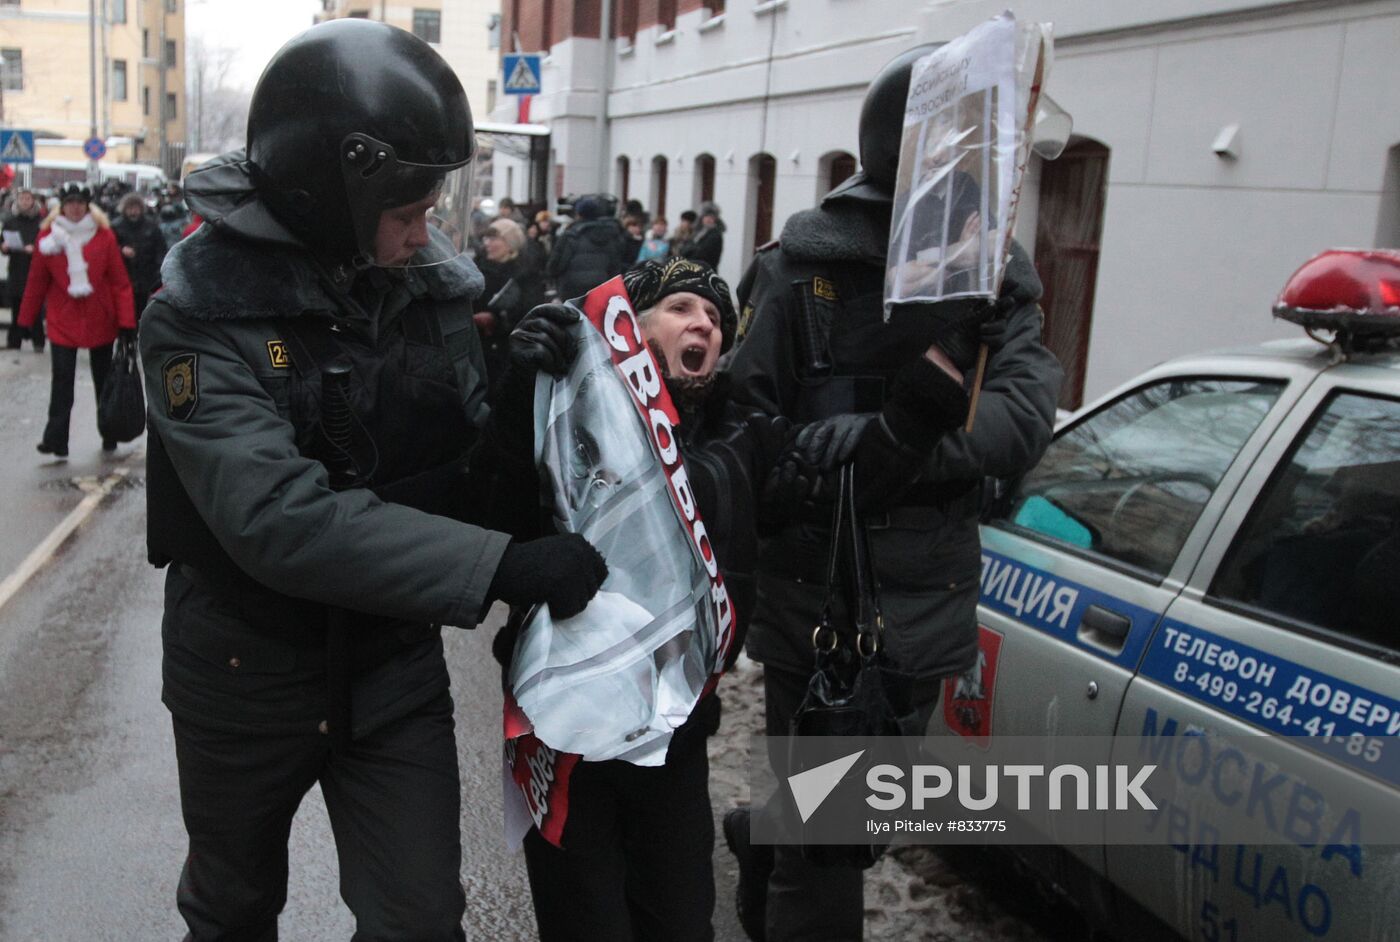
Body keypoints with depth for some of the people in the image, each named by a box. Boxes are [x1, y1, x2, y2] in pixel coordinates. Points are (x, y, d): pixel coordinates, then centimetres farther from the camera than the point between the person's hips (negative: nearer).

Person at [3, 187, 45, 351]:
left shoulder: (41, 220, -2)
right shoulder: (10, 220, 8)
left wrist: (35, 248, -21)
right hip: (16, 270, 3)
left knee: (35, 307, -3)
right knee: (16, 308, 5)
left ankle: (38, 341, 6)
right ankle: (14, 342, 11)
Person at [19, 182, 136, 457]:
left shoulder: (104, 235, -4)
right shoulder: (48, 236, -2)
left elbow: (119, 281, -4)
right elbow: (37, 281, 2)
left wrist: (126, 321, -9)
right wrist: (26, 319, 4)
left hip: (100, 320, 0)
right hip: (62, 321, 0)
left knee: (104, 381, 13)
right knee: (62, 381, -4)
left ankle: (110, 437, 25)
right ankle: (56, 439, -1)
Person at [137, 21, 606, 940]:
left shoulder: (435, 282, -7)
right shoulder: (203, 314, -20)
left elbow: (472, 465, -1)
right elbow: (279, 517, -33)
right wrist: (503, 565, -37)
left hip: (395, 666, 2)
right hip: (245, 675, -1)